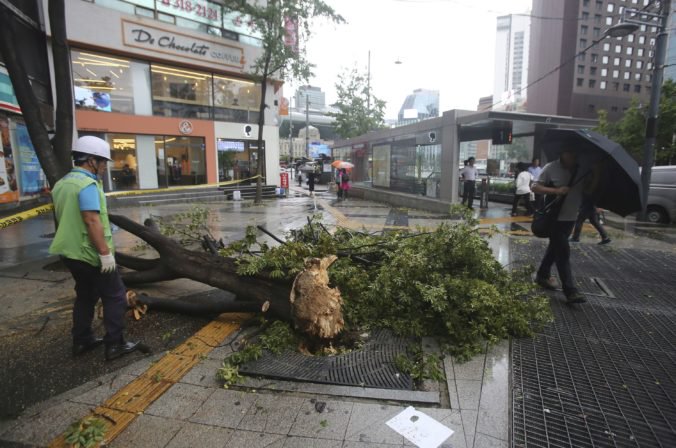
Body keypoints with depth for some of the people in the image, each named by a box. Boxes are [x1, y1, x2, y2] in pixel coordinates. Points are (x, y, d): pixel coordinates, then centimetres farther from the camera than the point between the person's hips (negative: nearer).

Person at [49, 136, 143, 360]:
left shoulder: (62, 184, 12)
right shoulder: (87, 184, -19)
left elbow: (69, 218, 19)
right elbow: (92, 220, -26)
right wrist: (105, 252, -24)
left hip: (71, 251, 9)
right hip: (90, 253, -9)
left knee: (85, 295, 20)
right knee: (115, 296, 1)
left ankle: (81, 341, 29)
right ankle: (115, 344, 6)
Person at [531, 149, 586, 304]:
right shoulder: (551, 168, -9)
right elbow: (535, 187, -10)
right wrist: (556, 190, -23)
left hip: (571, 217, 6)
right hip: (555, 217, -6)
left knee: (556, 247, 17)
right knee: (563, 252, -7)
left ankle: (543, 275, 34)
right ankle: (570, 291, -5)